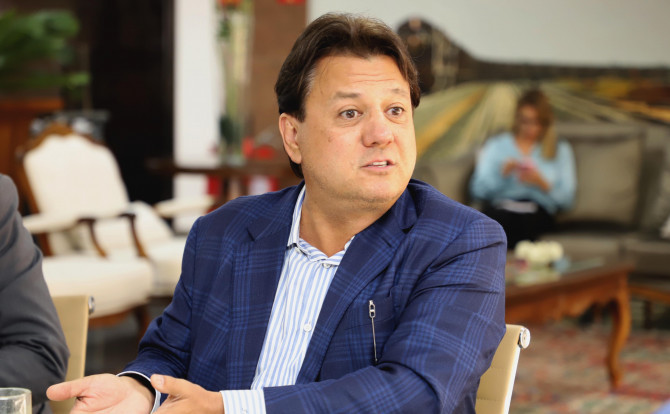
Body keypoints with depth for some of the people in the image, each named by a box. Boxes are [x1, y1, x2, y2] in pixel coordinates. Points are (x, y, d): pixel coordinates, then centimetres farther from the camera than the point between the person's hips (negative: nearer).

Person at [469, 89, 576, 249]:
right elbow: (477, 190, 9)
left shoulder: (560, 150, 21)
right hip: (499, 208, 0)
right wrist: (502, 174, -7)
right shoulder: (495, 145, 21)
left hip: (538, 213, 0)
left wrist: (543, 184, -7)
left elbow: (567, 199, 11)